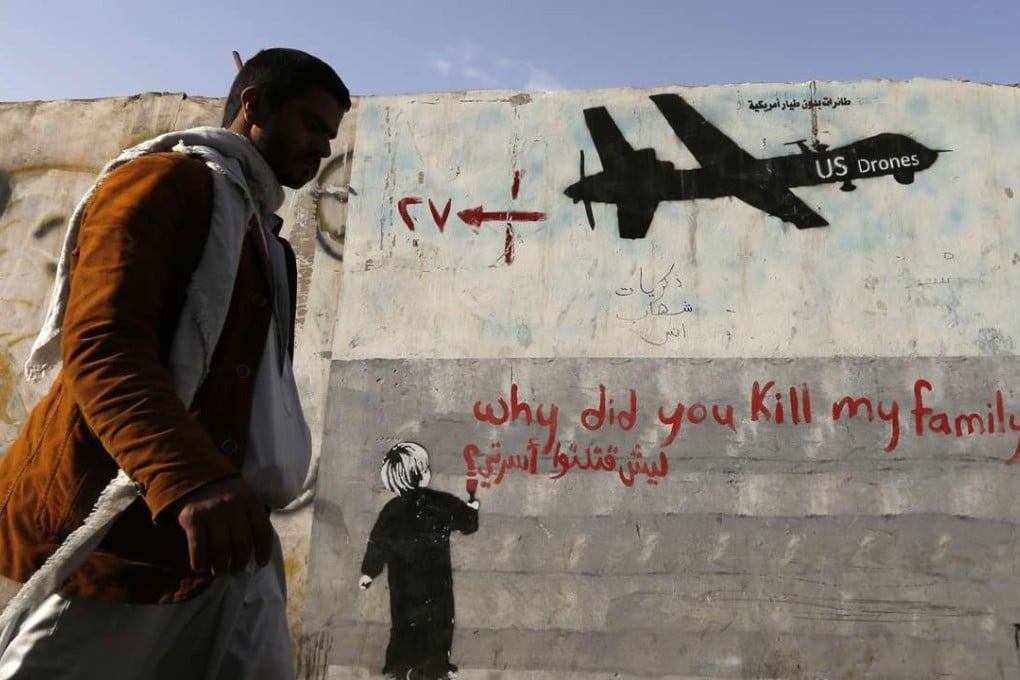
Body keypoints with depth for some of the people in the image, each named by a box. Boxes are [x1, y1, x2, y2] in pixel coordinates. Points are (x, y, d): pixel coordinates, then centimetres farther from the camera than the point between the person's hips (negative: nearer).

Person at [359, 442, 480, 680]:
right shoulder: (443, 503, -13)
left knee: (405, 622, 15)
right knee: (437, 622, 13)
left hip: (404, 584, 2)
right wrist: (472, 509, 23)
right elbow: (468, 522, 1)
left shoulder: (391, 510, -9)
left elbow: (378, 544, -3)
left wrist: (368, 572, 10)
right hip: (435, 582, -2)